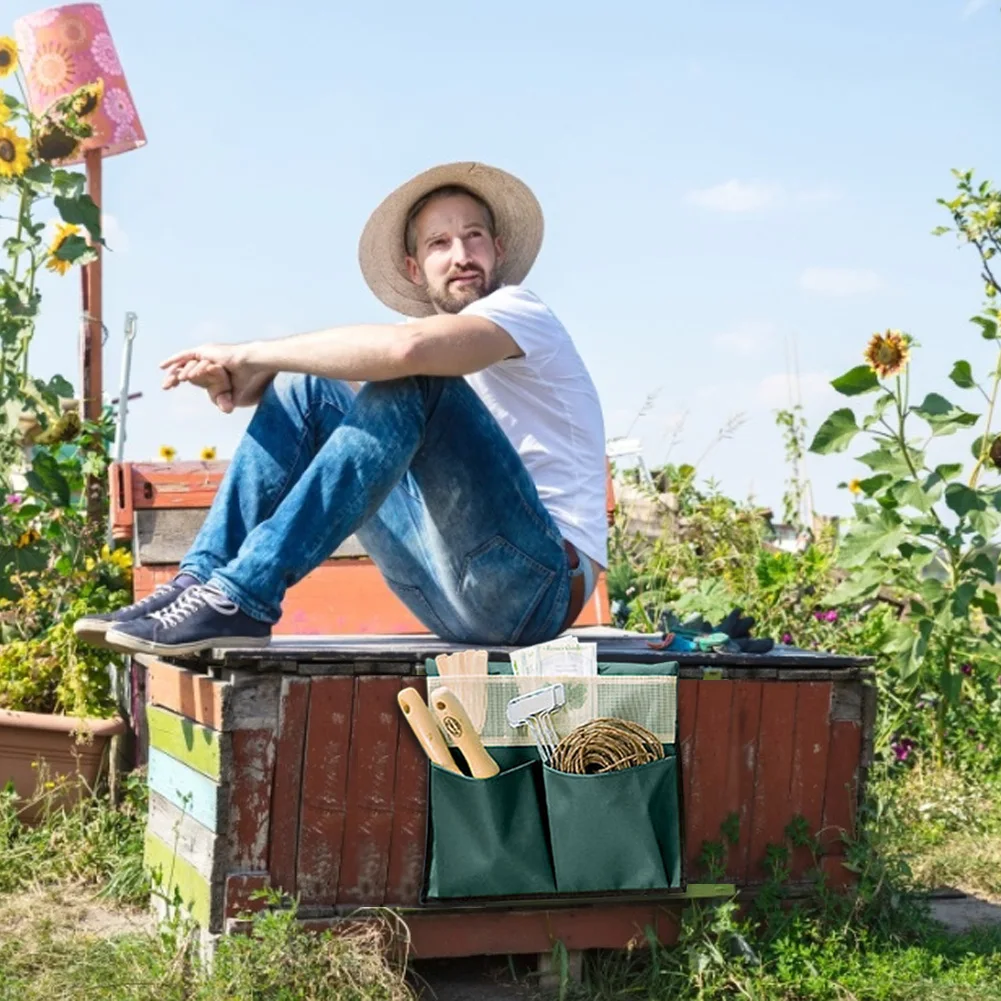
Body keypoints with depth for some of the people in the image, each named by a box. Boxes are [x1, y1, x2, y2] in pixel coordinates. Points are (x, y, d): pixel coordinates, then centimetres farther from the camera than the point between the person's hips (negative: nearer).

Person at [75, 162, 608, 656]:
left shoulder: (522, 311, -4)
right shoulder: (434, 345, 20)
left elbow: (406, 346, -25)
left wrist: (250, 355, -17)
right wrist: (233, 379, -15)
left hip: (543, 582, -7)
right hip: (453, 595, 7)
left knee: (410, 379, -27)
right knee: (307, 388, 5)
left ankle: (243, 600, -30)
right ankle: (203, 581, -8)